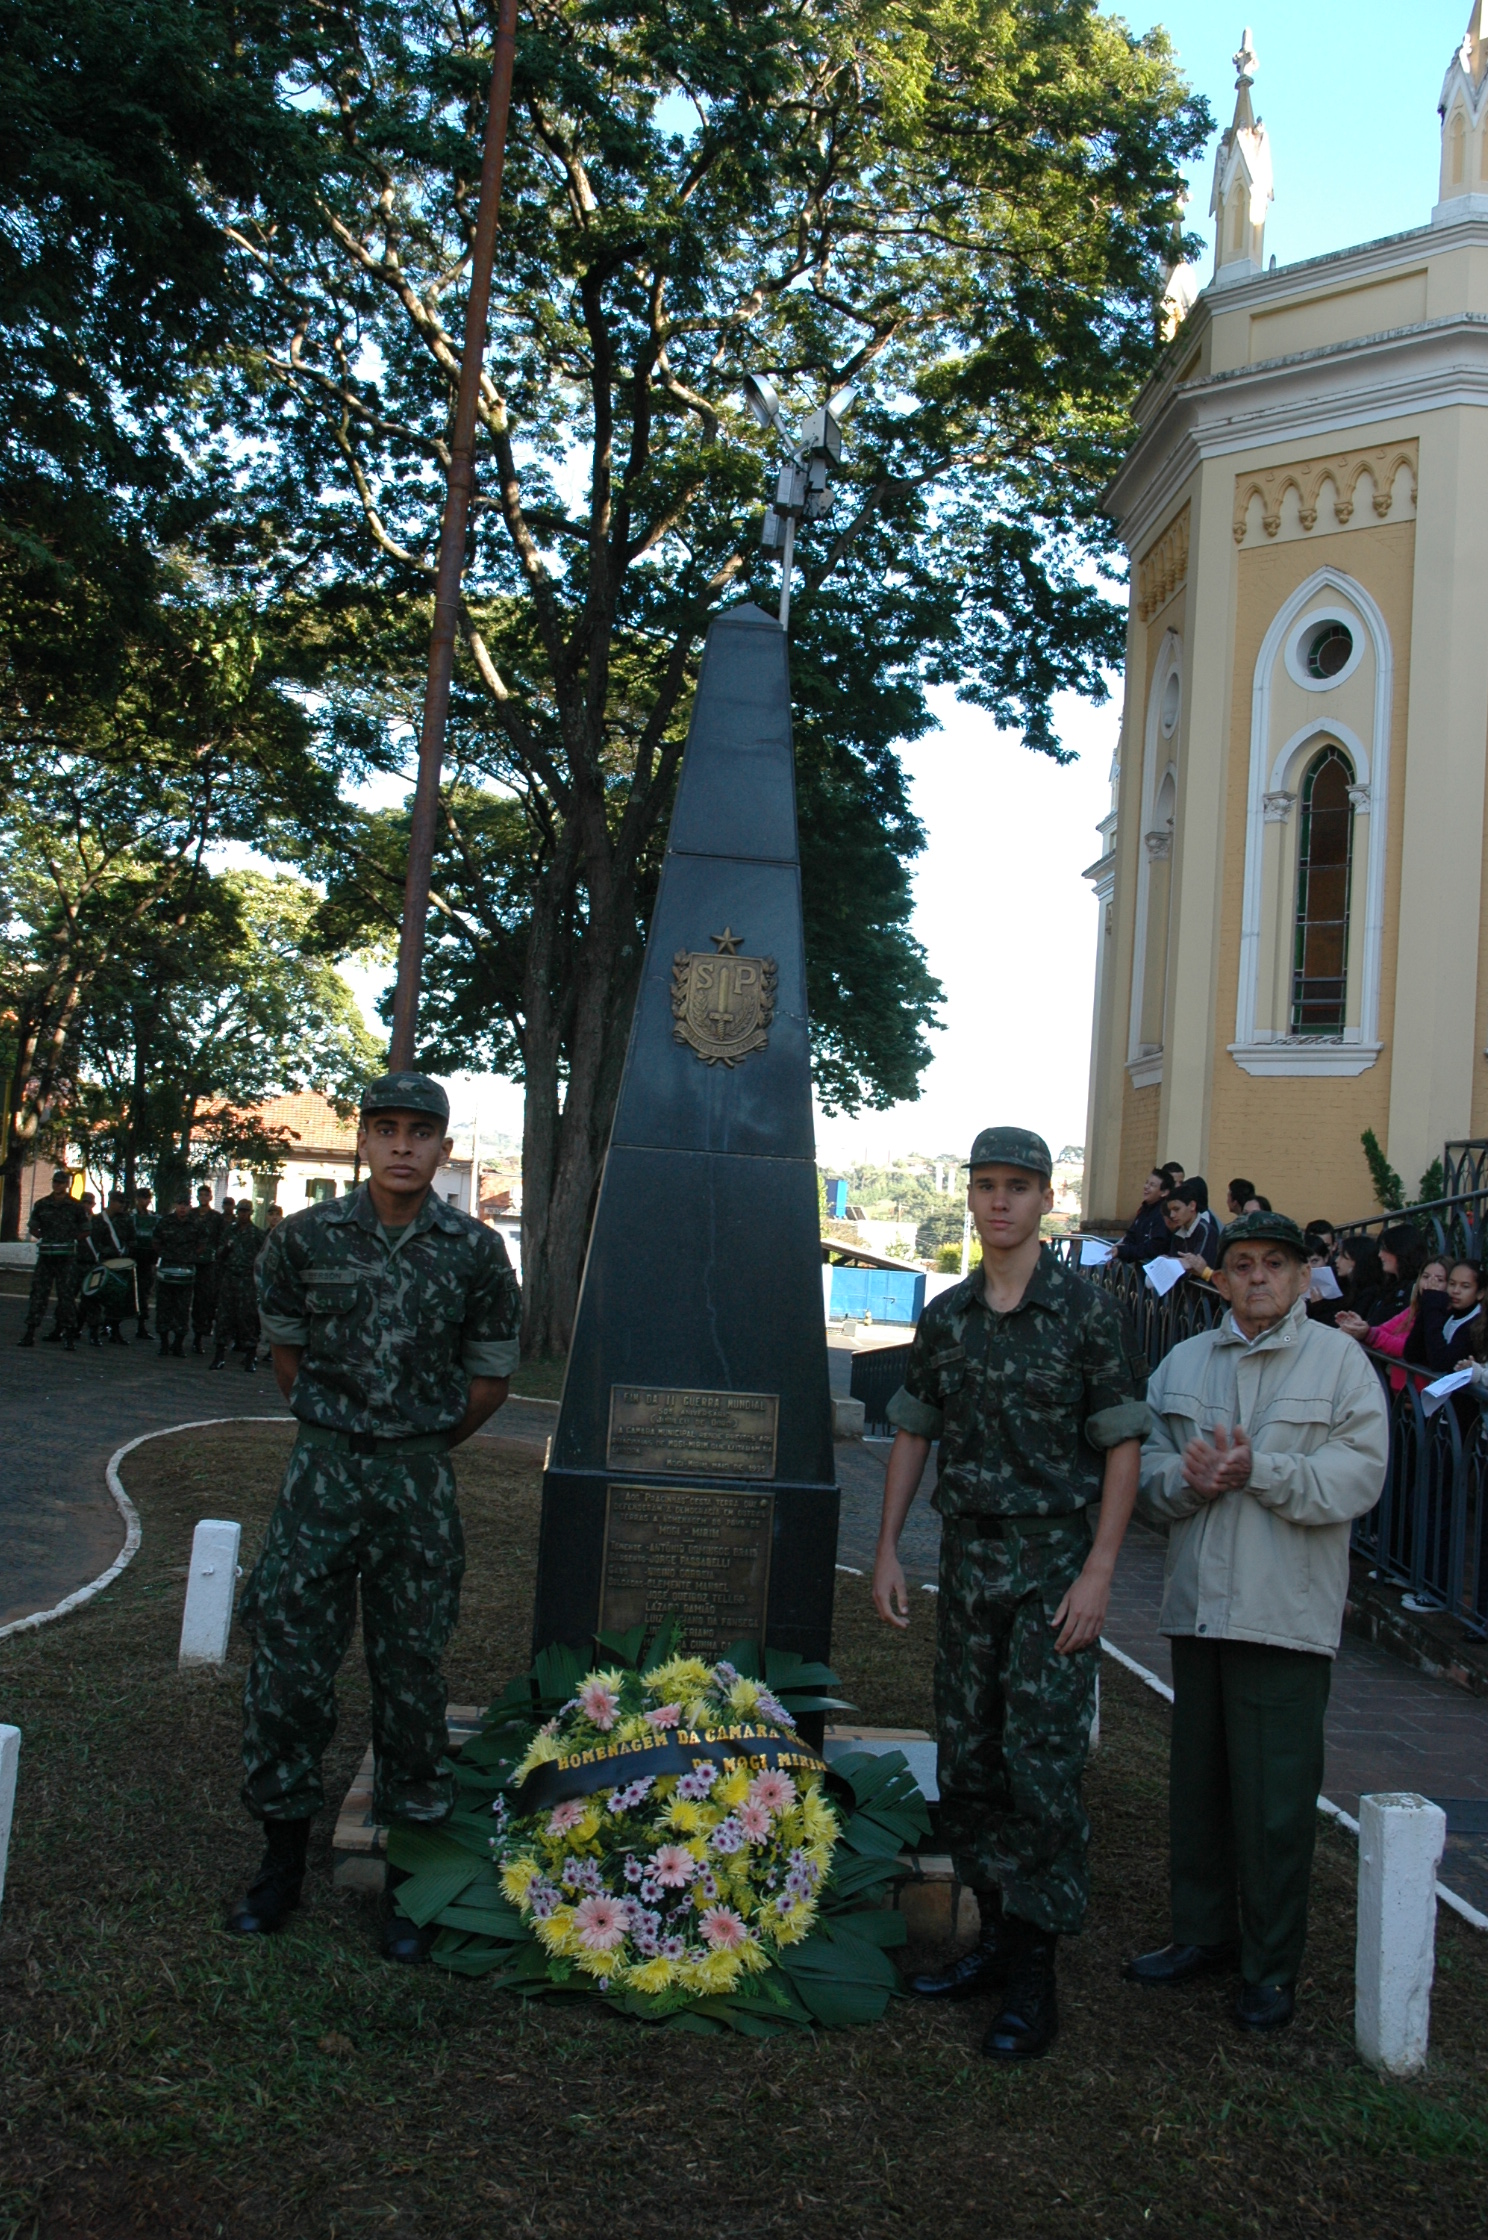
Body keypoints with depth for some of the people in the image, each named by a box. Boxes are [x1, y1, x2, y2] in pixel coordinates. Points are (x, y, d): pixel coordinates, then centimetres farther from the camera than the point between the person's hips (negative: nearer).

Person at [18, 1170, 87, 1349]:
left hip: (67, 1256, -2)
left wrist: (69, 1240, 0)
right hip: (45, 1255, 2)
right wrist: (46, 1238, 5)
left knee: (67, 1294, -1)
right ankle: (30, 1331, 4)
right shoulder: (41, 1205, 8)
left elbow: (84, 1232, 7)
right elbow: (32, 1228, 15)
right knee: (38, 1293, 1)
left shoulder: (75, 1206, 3)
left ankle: (69, 1334, 3)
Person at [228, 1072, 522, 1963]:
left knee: (412, 1671, 7)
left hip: (420, 1480, 0)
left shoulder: (476, 1251, -3)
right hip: (321, 1471, 1)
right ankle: (284, 1856, 21)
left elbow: (491, 1376, 7)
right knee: (289, 1662, 3)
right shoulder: (306, 1238, -2)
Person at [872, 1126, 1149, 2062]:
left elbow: (1123, 1447, -7)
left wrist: (1098, 1572, -13)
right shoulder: (946, 1316, 7)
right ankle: (997, 1936, 26)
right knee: (967, 1762, 10)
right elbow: (914, 1433, 14)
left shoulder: (1088, 1309, -7)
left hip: (1055, 1563, -5)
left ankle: (1035, 1979, 6)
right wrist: (888, 1549, 9)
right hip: (968, 1559, 5)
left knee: (1043, 1766, -5)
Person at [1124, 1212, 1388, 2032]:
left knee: (1275, 1797, 0)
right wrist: (1190, 1480, -13)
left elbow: (1357, 1475, -11)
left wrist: (1257, 1470, -18)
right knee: (1197, 1782, 14)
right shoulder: (1182, 1365, 12)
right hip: (1197, 1605, 4)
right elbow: (1143, 1468, 8)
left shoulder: (1339, 1361, 0)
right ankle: (1203, 1934, 30)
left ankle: (1271, 1965, 14)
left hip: (1286, 1616, -4)